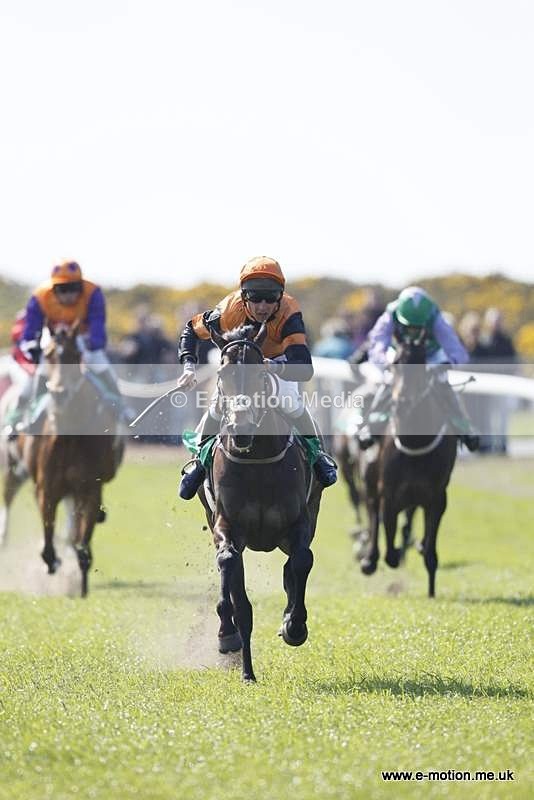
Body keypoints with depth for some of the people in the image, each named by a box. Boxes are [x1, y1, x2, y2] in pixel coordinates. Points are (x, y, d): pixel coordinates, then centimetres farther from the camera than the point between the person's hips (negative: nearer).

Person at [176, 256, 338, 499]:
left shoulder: (288, 314, -43)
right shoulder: (229, 311, -37)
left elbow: (305, 369, -54)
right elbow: (192, 329, -16)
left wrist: (274, 367, -73)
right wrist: (189, 366, -31)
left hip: (277, 358, -1)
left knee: (289, 399, -23)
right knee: (220, 402, -17)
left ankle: (316, 452, 3)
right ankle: (200, 458, 8)